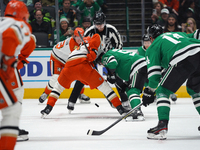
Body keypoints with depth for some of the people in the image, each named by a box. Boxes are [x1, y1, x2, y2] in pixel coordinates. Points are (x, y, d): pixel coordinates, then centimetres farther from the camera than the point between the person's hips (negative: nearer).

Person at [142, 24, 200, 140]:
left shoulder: (153, 47, 22)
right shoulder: (179, 34, 38)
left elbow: (154, 72, 13)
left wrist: (150, 92, 20)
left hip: (184, 60, -6)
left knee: (162, 91, 7)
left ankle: (162, 126, -9)